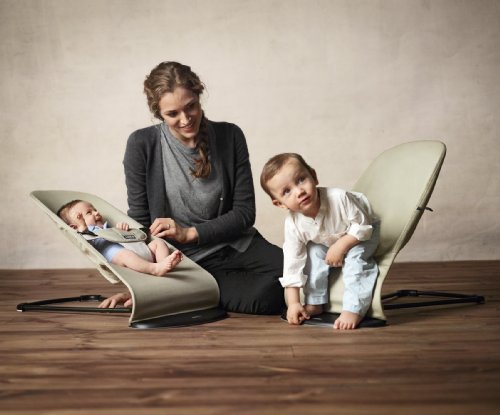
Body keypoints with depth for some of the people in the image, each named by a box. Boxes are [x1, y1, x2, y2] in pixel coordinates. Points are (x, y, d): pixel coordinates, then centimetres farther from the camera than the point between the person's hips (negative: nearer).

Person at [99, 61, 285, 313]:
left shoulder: (229, 137, -2)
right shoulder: (142, 145, -7)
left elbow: (245, 212, -2)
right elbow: (140, 221, -2)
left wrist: (190, 233, -13)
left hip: (236, 245, 4)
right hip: (189, 261, -3)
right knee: (265, 296, -29)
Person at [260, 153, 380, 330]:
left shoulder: (338, 198, -40)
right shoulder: (293, 224, -27)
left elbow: (362, 225, -28)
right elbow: (292, 264, -22)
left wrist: (341, 246, -37)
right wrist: (293, 304, -24)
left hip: (362, 235, -4)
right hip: (327, 241, 4)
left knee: (354, 256, -30)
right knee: (313, 251, -18)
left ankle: (353, 309, -28)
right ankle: (314, 303, -4)